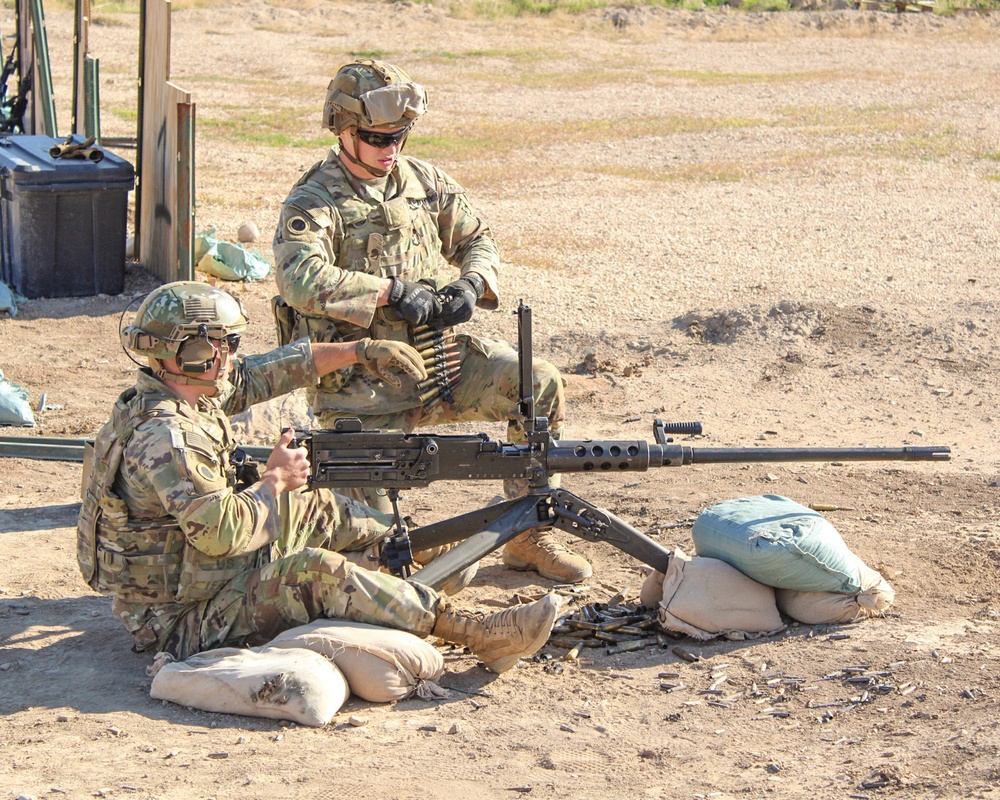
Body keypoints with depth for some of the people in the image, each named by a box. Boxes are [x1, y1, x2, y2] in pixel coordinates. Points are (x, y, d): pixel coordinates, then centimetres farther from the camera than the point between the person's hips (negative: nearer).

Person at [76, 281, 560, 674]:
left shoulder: (179, 393, 4)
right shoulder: (165, 438, -26)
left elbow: (264, 373, 15)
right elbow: (223, 532, -29)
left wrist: (360, 351, 16)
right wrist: (276, 480, -13)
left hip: (210, 579, 11)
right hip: (180, 620, -11)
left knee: (314, 512, 16)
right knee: (316, 571, -26)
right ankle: (480, 636, -28)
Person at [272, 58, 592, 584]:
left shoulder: (424, 181, 9)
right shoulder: (313, 202, -10)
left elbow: (478, 240, 19)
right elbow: (300, 277, -29)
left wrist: (470, 286, -5)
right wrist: (392, 291, -29)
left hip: (436, 358, 6)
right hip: (361, 386, -5)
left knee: (540, 384, -13)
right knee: (365, 527, -21)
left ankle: (529, 539, -2)